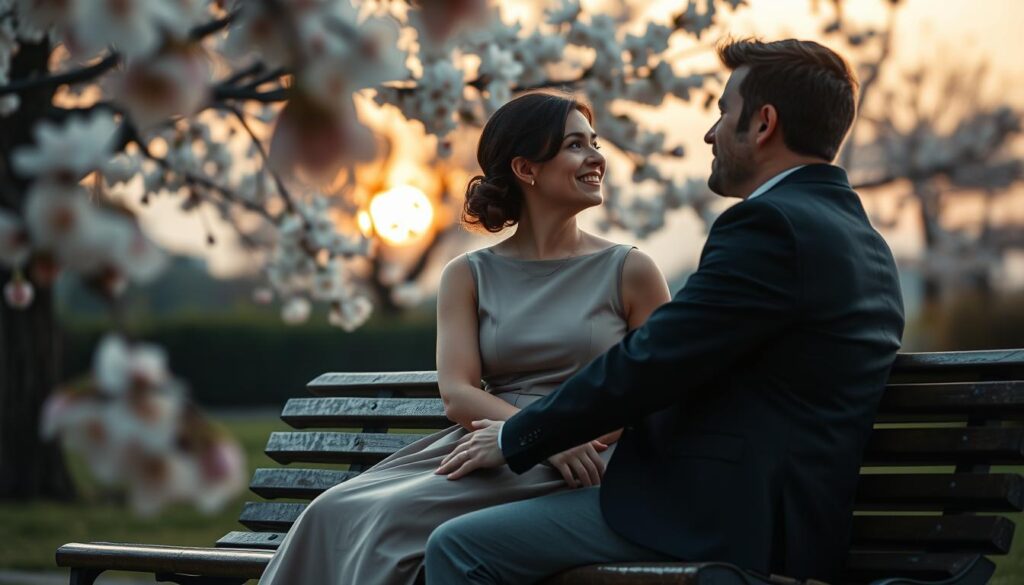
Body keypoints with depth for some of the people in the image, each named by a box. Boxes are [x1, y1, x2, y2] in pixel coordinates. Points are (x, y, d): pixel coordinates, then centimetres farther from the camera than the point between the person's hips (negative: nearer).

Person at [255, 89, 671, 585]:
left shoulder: (629, 271, 8)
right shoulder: (468, 277, 13)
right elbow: (457, 394, 1)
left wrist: (579, 439, -15)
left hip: (580, 468, -3)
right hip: (493, 451, 3)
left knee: (394, 518, -28)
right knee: (337, 513, -25)